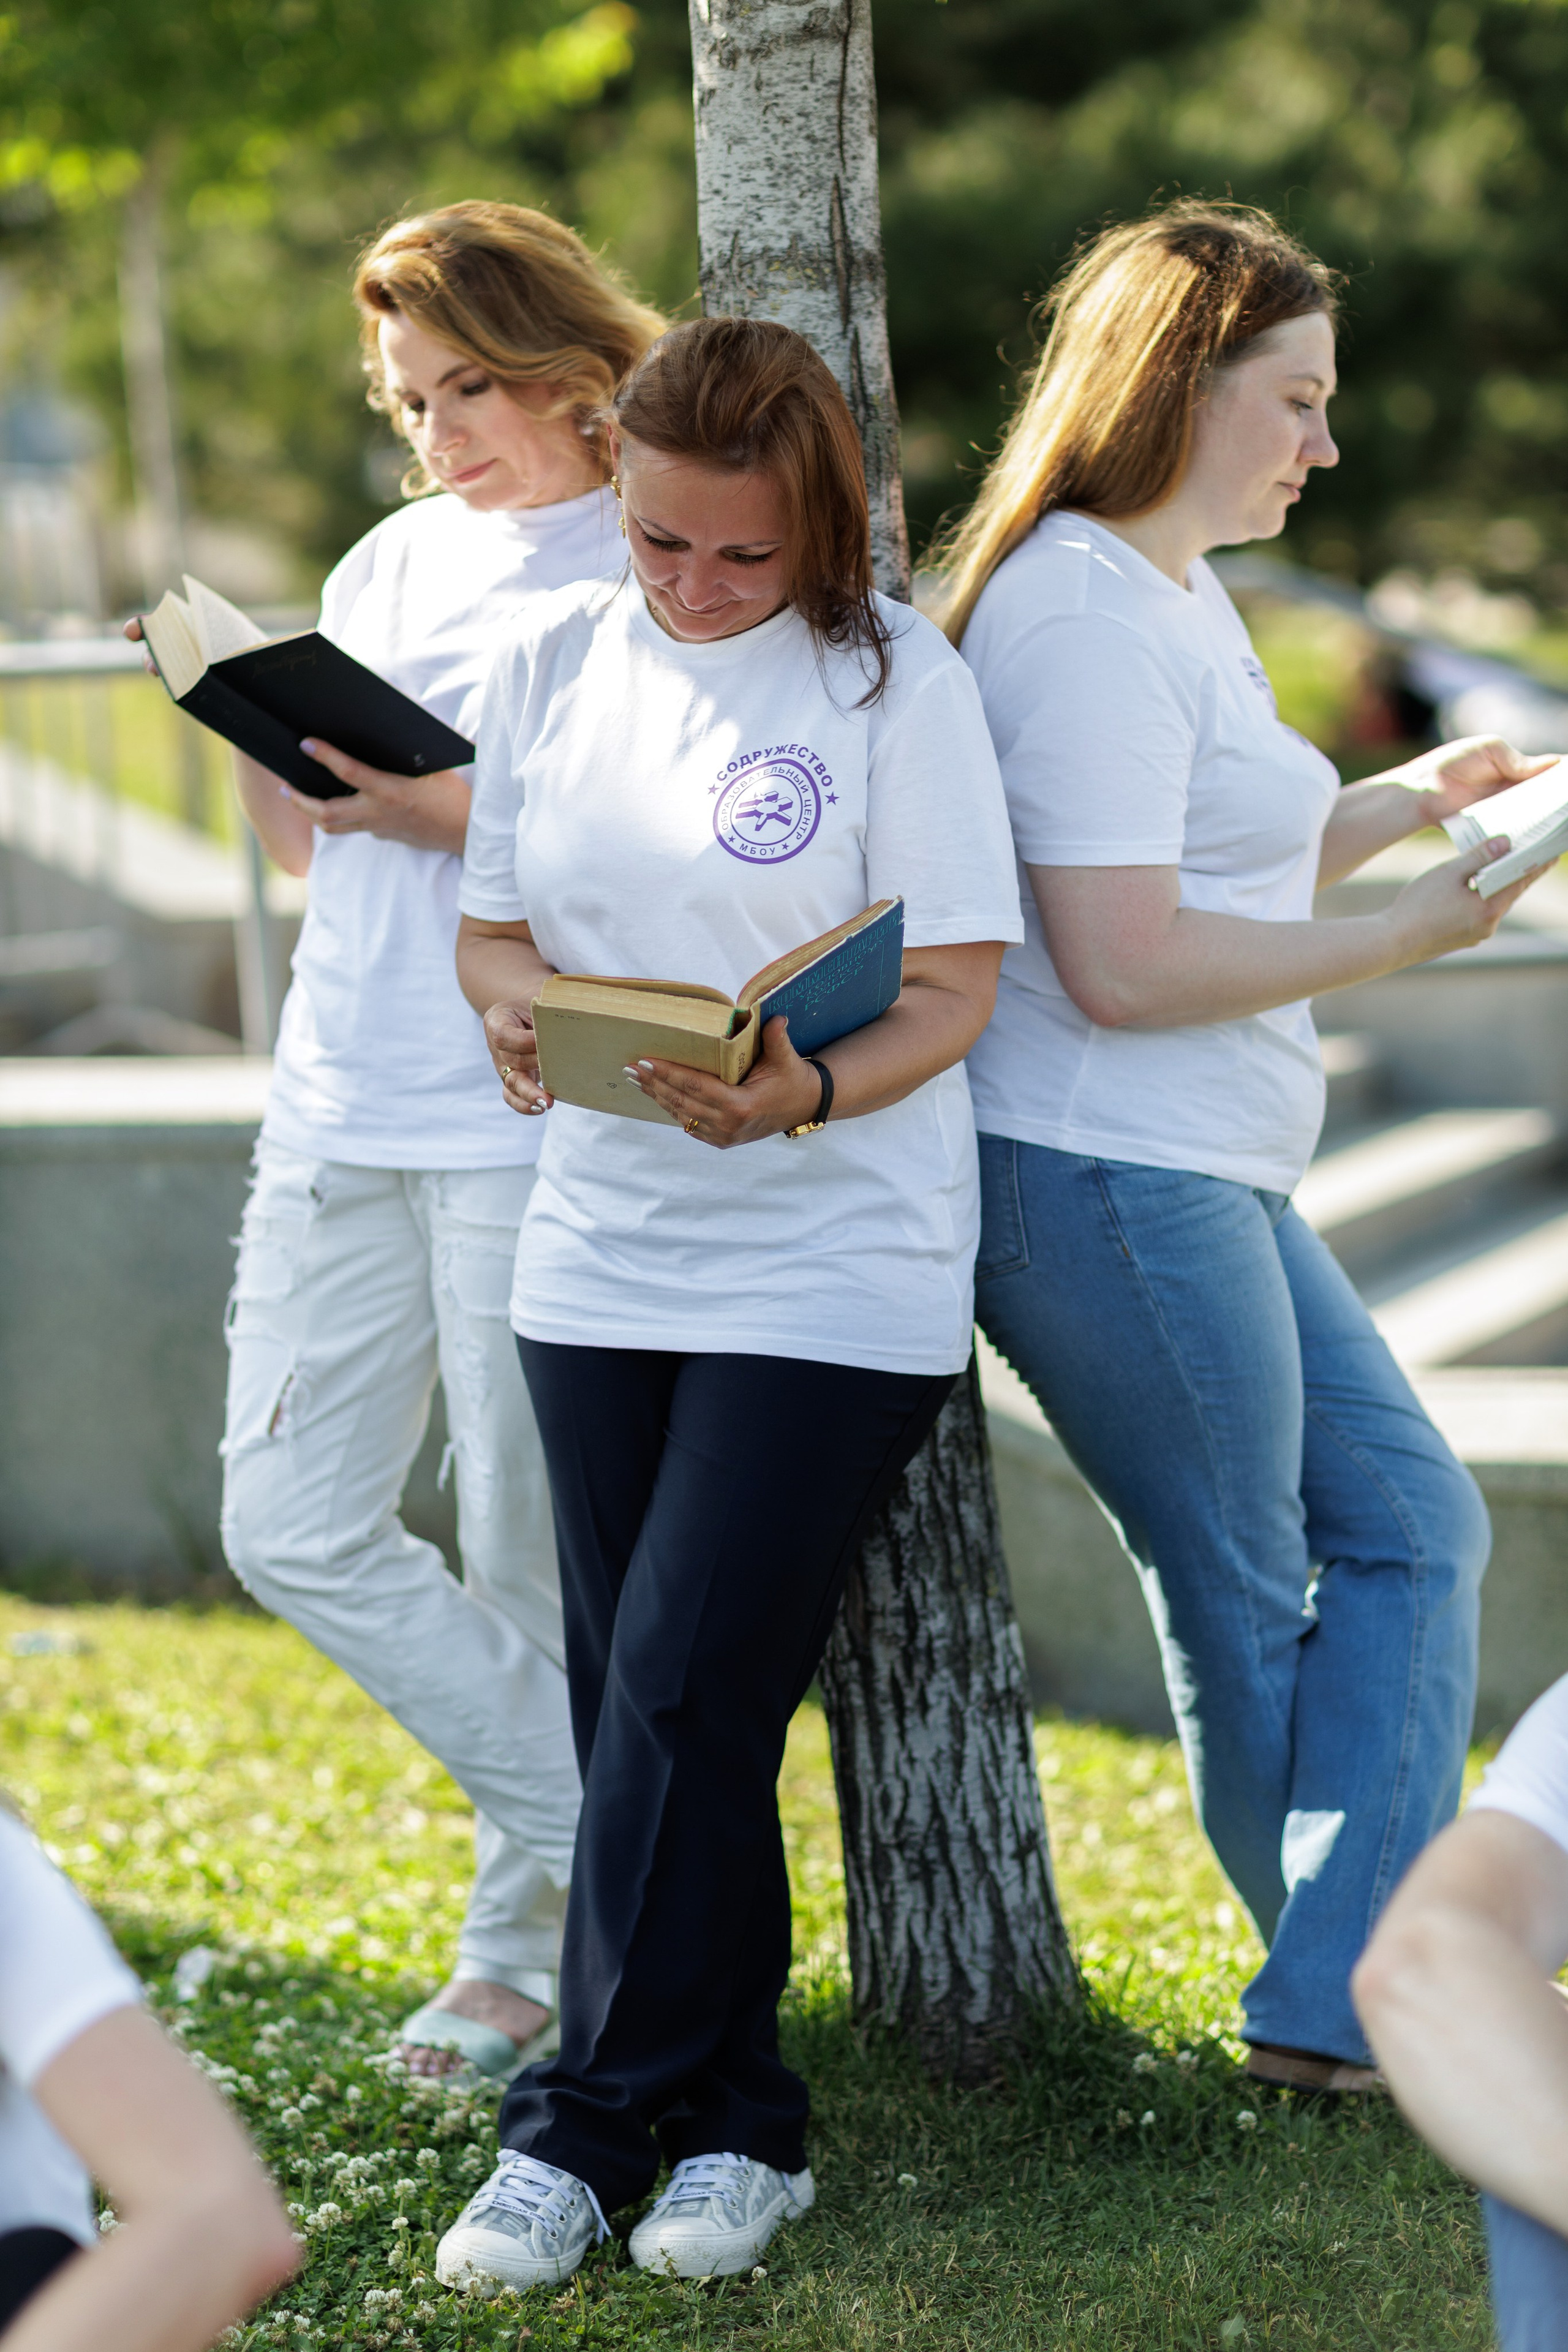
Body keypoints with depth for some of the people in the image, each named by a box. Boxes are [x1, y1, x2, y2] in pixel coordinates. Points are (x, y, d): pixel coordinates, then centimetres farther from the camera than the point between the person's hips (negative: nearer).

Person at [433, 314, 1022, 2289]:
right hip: (602, 1249, 5)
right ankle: (727, 2119, 20)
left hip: (833, 1263, -5)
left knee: (681, 1690, -8)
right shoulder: (553, 660, 7)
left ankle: (594, 2119, 3)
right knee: (635, 1699, 7)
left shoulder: (892, 678, -7)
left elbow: (955, 989, -8)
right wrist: (516, 1007, -10)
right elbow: (493, 926, 13)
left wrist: (802, 1096, -27)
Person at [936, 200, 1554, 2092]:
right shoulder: (1087, 618, -17)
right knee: (1246, 1615, 2)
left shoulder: (1176, 597, 16)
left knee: (1410, 1527, 10)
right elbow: (1122, 962, -23)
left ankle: (1341, 1999, 10)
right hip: (1111, 1187, -11)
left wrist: (1411, 799, 14)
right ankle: (1345, 1999, 17)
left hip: (1208, 1187, 11)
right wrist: (1412, 932, -17)